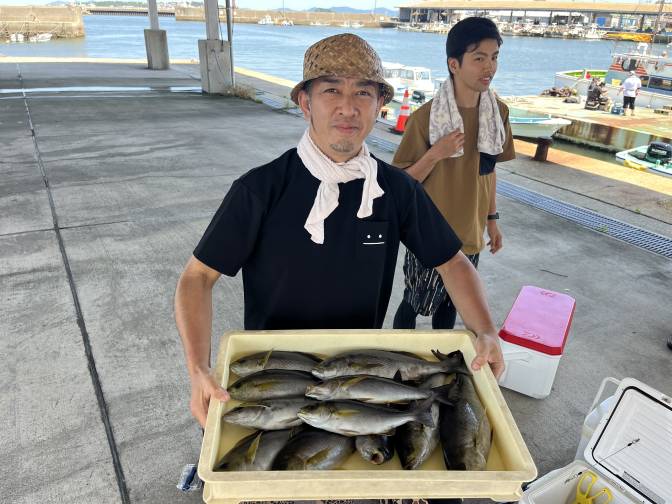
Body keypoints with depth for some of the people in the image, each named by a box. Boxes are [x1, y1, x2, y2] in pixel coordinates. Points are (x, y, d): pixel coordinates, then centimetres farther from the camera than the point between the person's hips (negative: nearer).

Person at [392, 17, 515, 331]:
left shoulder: (499, 112, -2)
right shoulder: (426, 117, -19)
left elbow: (488, 169, 10)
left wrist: (492, 218, 12)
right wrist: (435, 154, -29)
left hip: (469, 233, 5)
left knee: (450, 302, 21)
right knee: (415, 303, 11)